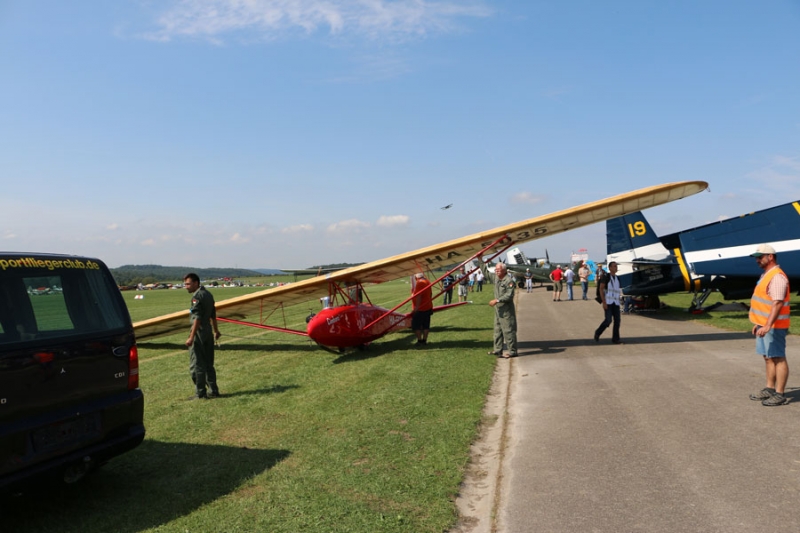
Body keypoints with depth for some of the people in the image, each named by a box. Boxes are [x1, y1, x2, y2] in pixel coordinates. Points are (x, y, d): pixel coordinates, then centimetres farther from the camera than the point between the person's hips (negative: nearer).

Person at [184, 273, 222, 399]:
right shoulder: (208, 294, 13)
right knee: (208, 364, 15)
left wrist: (191, 337, -22)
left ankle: (200, 393, 3)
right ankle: (213, 390, 18)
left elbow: (197, 318, -20)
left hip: (199, 333, -9)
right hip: (208, 332, 9)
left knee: (196, 364, -1)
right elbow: (213, 315, 21)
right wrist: (216, 331, 31)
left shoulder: (197, 296, -15)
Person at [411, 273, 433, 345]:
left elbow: (418, 296, -24)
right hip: (428, 307, 9)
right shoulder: (427, 282, 11)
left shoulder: (419, 283, -17)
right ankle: (424, 340, 13)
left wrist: (417, 307, -24)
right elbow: (430, 294, 19)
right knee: (426, 326, 10)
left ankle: (419, 340, -3)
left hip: (420, 309, -9)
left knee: (416, 326, -1)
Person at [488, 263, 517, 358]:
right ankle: (498, 350, 24)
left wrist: (497, 300, -27)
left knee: (508, 330, -5)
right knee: (498, 329, 15)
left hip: (506, 309, -9)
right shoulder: (497, 280, 11)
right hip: (498, 308, 9)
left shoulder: (509, 280, -16)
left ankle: (512, 351, 2)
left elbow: (509, 295, -23)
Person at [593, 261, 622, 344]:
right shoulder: (605, 277, -5)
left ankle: (615, 338, 5)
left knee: (617, 320, -2)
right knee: (608, 320, -13)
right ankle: (597, 333, 8)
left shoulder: (617, 278, 14)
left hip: (616, 303, 6)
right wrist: (604, 302, -17)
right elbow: (601, 290, -10)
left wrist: (618, 302, 16)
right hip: (608, 302, -6)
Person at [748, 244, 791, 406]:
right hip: (764, 324, 10)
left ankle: (780, 394, 0)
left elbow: (777, 303, -26)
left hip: (773, 326, -10)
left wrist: (767, 326, -32)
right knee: (768, 357, 15)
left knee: (778, 358, -4)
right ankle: (770, 389, 24)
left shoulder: (777, 277, -17)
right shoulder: (766, 275, 15)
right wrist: (759, 323, 23)